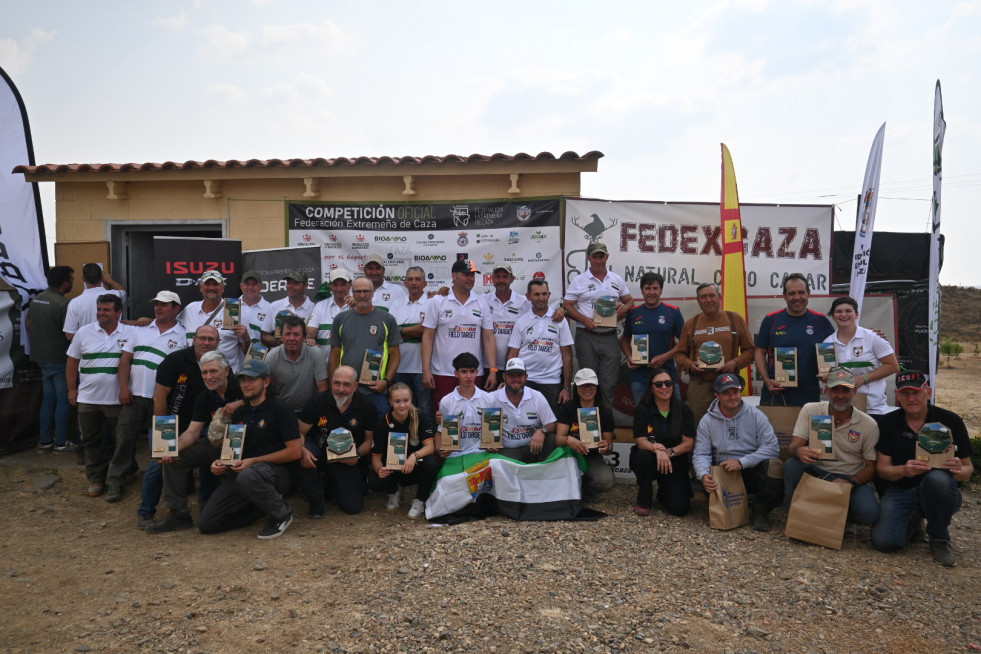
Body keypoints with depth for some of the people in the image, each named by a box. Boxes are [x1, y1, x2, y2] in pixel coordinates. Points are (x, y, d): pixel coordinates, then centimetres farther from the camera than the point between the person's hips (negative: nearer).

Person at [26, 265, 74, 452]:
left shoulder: (36, 299, 7)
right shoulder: (63, 303, -20)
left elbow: (28, 325, 17)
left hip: (41, 357, 8)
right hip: (60, 359, -8)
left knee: (48, 399, 15)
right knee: (63, 401, 1)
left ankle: (45, 441, 20)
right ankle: (61, 443, 6)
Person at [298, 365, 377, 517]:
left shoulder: (367, 406, -10)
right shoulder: (318, 402, -12)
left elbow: (370, 439, -2)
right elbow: (300, 432, -7)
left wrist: (357, 454, -22)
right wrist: (302, 450, -29)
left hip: (348, 461, 1)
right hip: (320, 452, 0)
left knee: (354, 507, -11)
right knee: (305, 457, -37)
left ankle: (332, 483, 24)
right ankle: (315, 500, -7)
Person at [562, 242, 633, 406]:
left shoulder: (617, 280, 12)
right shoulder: (579, 281, 3)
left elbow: (629, 300, 20)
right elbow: (567, 305, 0)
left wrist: (624, 307, -4)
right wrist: (584, 319, -15)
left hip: (610, 337, 2)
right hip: (586, 337, -2)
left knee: (609, 383, 3)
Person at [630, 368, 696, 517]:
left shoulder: (683, 410, -3)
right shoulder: (643, 410, -6)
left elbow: (689, 443, -7)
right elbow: (640, 441, -14)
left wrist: (669, 452, -24)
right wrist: (657, 449, -35)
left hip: (675, 463, 1)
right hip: (649, 461, -1)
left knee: (680, 508, -16)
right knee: (643, 456, -37)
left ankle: (663, 492, 23)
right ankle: (644, 501, -10)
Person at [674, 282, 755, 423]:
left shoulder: (735, 319, 8)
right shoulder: (690, 324, 11)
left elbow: (750, 350, 8)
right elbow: (679, 354, 15)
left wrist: (736, 363, -10)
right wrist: (689, 365, -5)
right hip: (699, 385, 1)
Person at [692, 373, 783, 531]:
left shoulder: (756, 416, 0)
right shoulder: (707, 421, 3)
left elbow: (772, 447, -10)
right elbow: (701, 454, -4)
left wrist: (742, 462, -21)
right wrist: (704, 475, -26)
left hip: (751, 472, -1)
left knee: (774, 465, -31)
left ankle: (760, 510, -5)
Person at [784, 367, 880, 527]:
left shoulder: (869, 425, -3)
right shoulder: (810, 410, -4)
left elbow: (871, 467, 1)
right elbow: (793, 446, -10)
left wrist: (850, 483, -19)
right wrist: (799, 451, -36)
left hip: (851, 479, 0)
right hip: (815, 472, 0)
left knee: (868, 512, -30)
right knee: (792, 464, -32)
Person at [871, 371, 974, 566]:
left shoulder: (950, 420, -3)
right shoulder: (887, 422, -1)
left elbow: (968, 468, 1)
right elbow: (882, 468, -2)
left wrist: (959, 471, -25)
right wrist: (904, 470, -25)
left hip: (938, 492, -1)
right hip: (899, 491, 1)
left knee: (938, 478, -38)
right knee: (883, 541, -23)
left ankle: (940, 539, -9)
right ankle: (914, 520, 16)